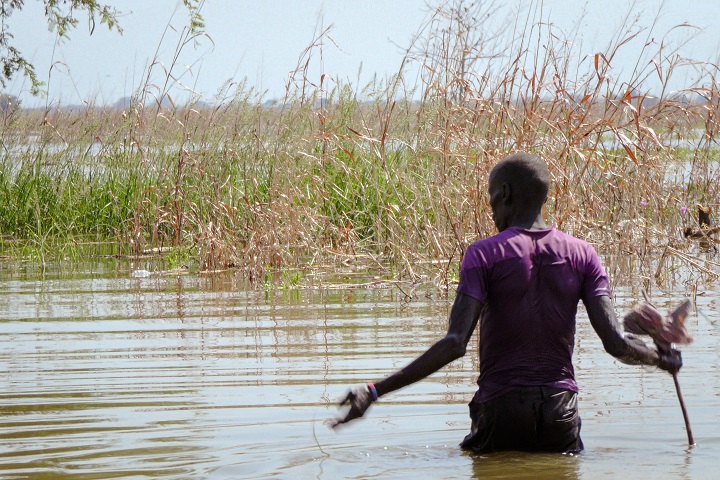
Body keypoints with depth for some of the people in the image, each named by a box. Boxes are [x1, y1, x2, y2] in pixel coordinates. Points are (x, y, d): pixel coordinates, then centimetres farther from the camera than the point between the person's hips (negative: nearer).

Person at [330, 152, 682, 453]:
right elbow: (616, 342, -4)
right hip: (560, 407, 3)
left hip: (501, 408, -3)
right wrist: (663, 360, 17)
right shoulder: (581, 254, 2)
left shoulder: (484, 254, -8)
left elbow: (454, 344, -18)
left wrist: (374, 392, -19)